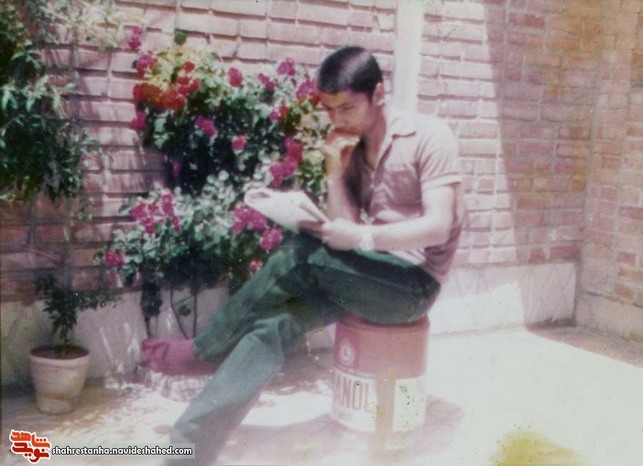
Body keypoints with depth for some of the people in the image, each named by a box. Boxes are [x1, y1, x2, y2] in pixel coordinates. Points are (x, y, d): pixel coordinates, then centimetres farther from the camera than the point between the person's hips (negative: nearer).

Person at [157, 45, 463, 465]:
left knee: (301, 254, -25)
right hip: (368, 277, 6)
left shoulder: (429, 136, -8)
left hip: (413, 281, -6)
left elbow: (438, 226, -19)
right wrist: (335, 174, -13)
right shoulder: (352, 150, 10)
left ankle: (203, 349, -8)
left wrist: (364, 236, -30)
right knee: (275, 326, -18)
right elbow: (347, 230, 0)